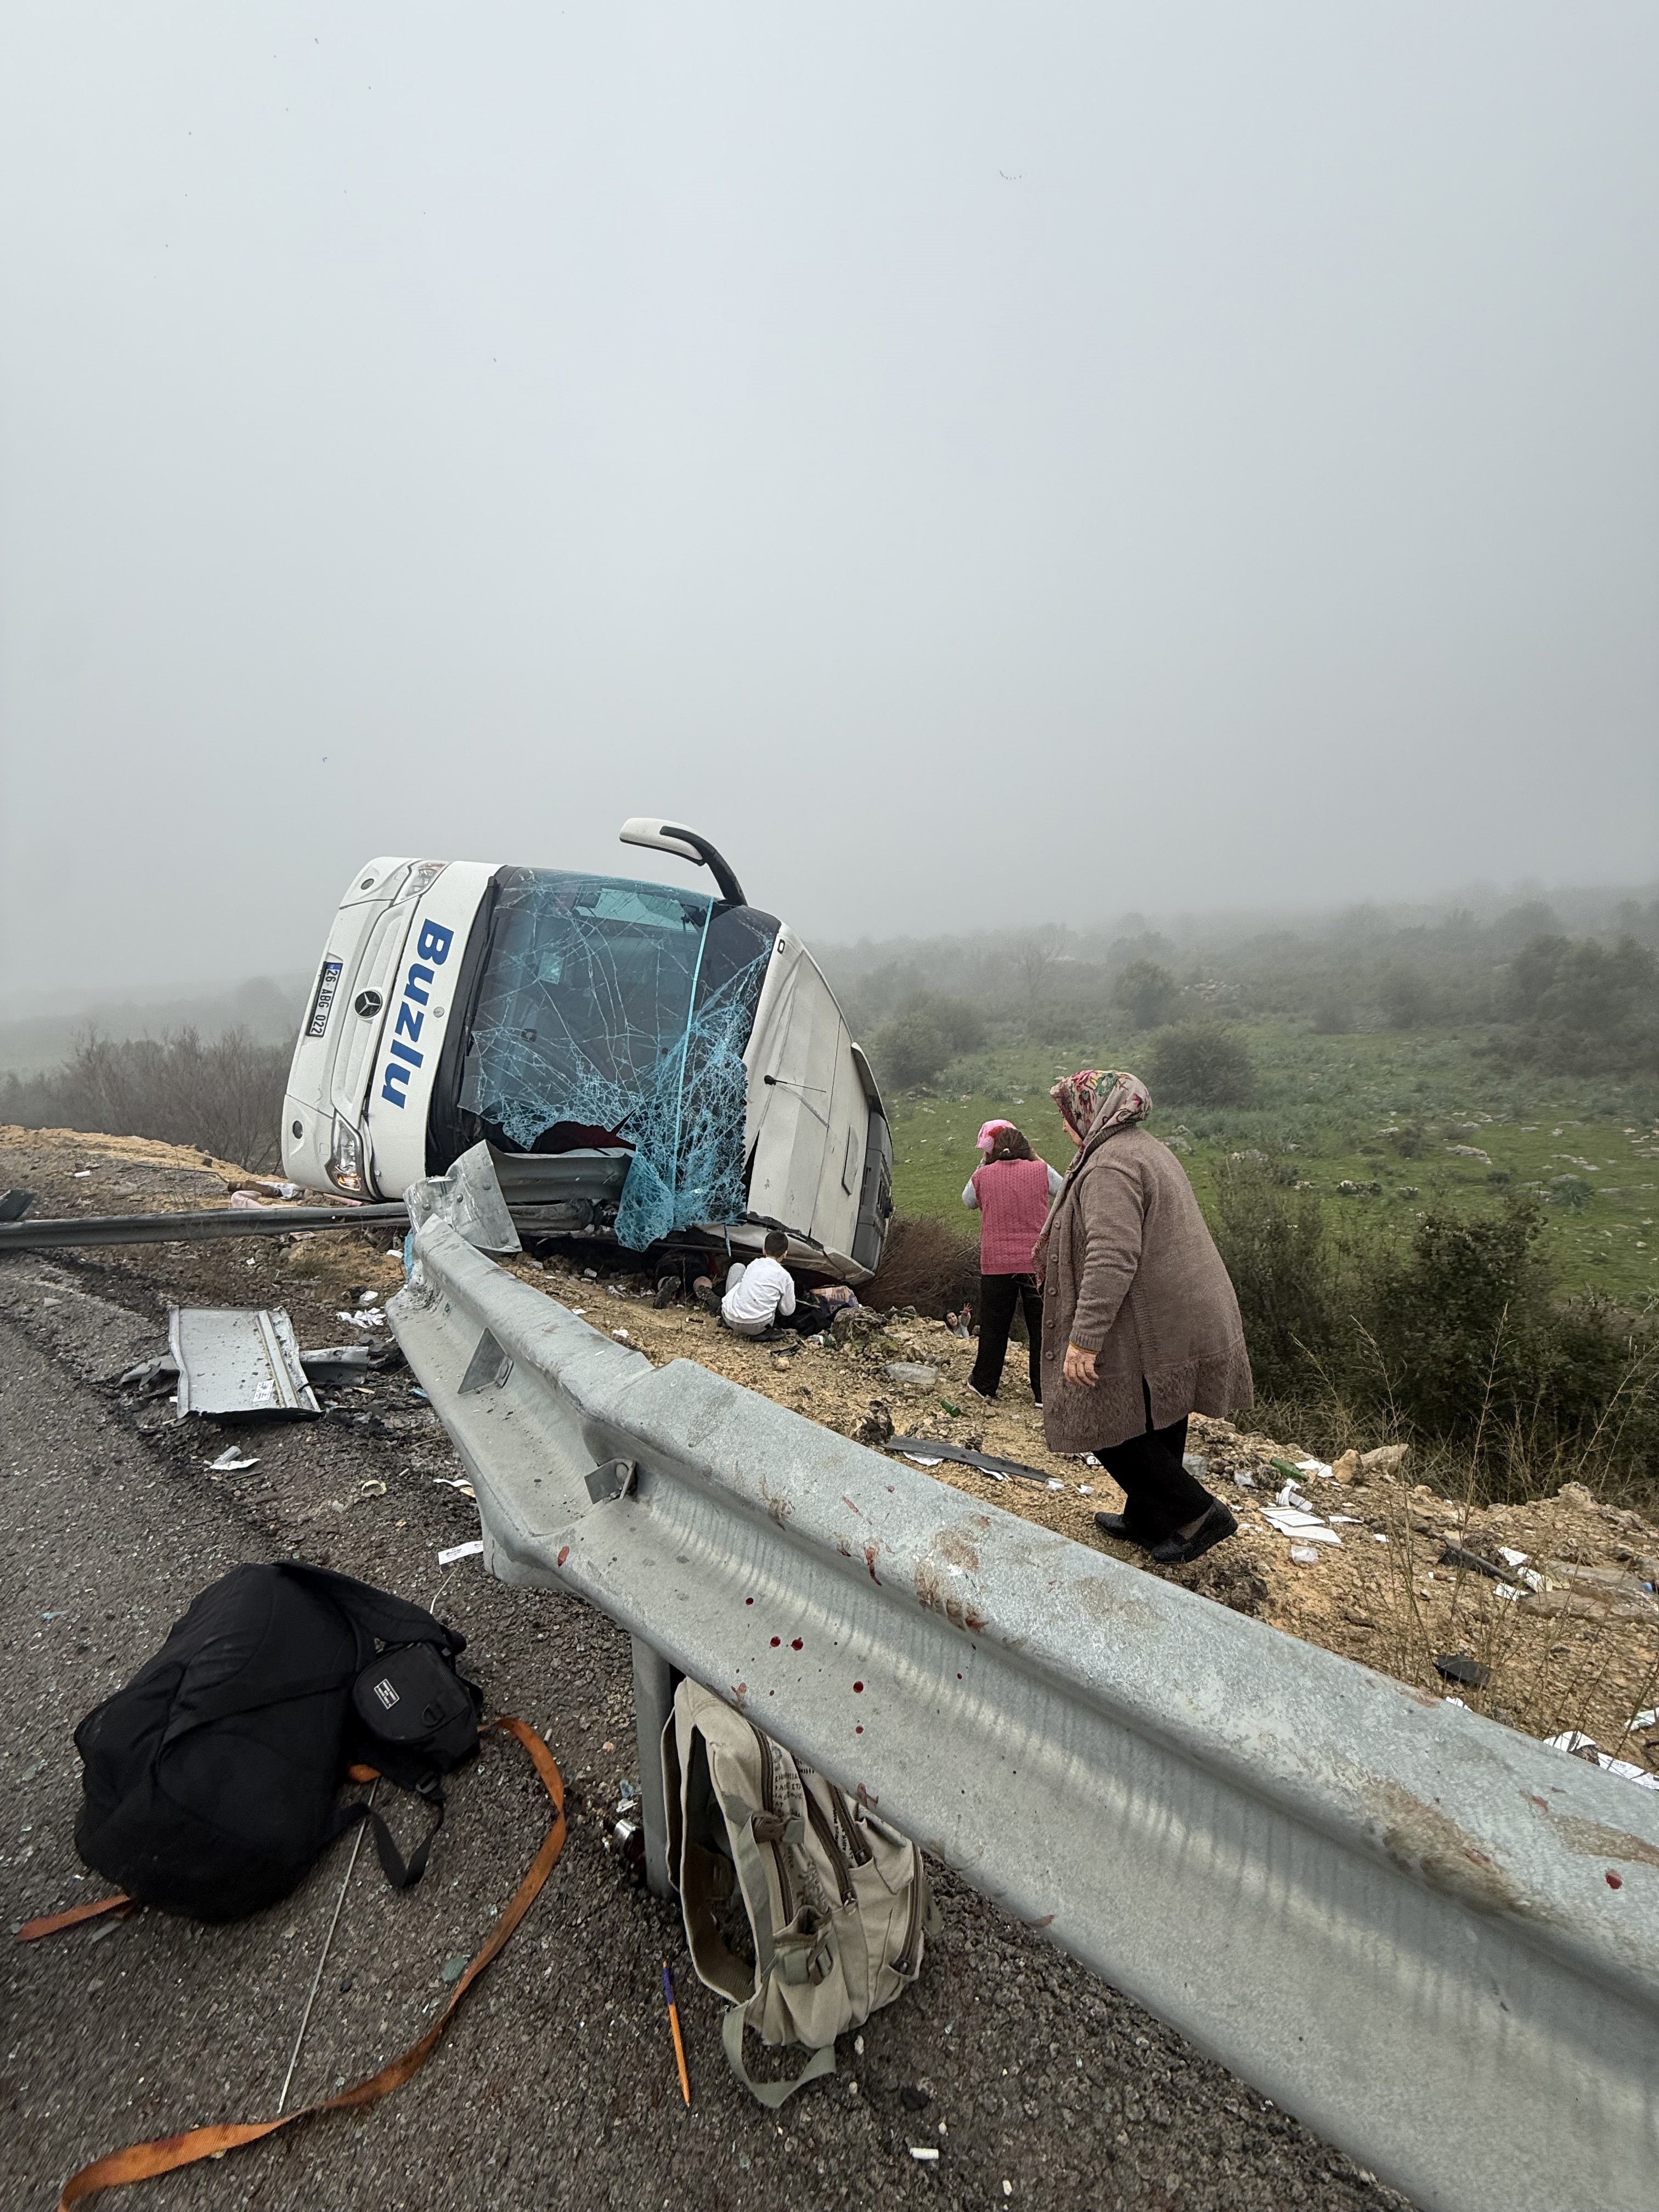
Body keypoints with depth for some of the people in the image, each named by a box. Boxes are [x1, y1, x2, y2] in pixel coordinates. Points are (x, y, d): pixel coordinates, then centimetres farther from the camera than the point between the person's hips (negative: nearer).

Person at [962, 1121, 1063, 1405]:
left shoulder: (983, 1176, -1)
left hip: (996, 1264, 1)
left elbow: (967, 1200, 19)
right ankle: (1044, 1391, 14)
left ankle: (984, 1385, 26)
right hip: (1037, 1263, 0)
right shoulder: (1041, 1170, -3)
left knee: (994, 1327, 14)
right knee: (1042, 1328, 10)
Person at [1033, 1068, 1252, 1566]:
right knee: (1157, 1427, 20)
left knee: (1113, 1430, 3)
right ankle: (1148, 1520, 33)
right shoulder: (1147, 1149, 15)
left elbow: (1113, 1259, -29)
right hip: (1180, 1322, 10)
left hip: (1148, 1329, -10)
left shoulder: (1110, 1165, -20)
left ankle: (1197, 1514, 9)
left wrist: (1084, 1338, -27)